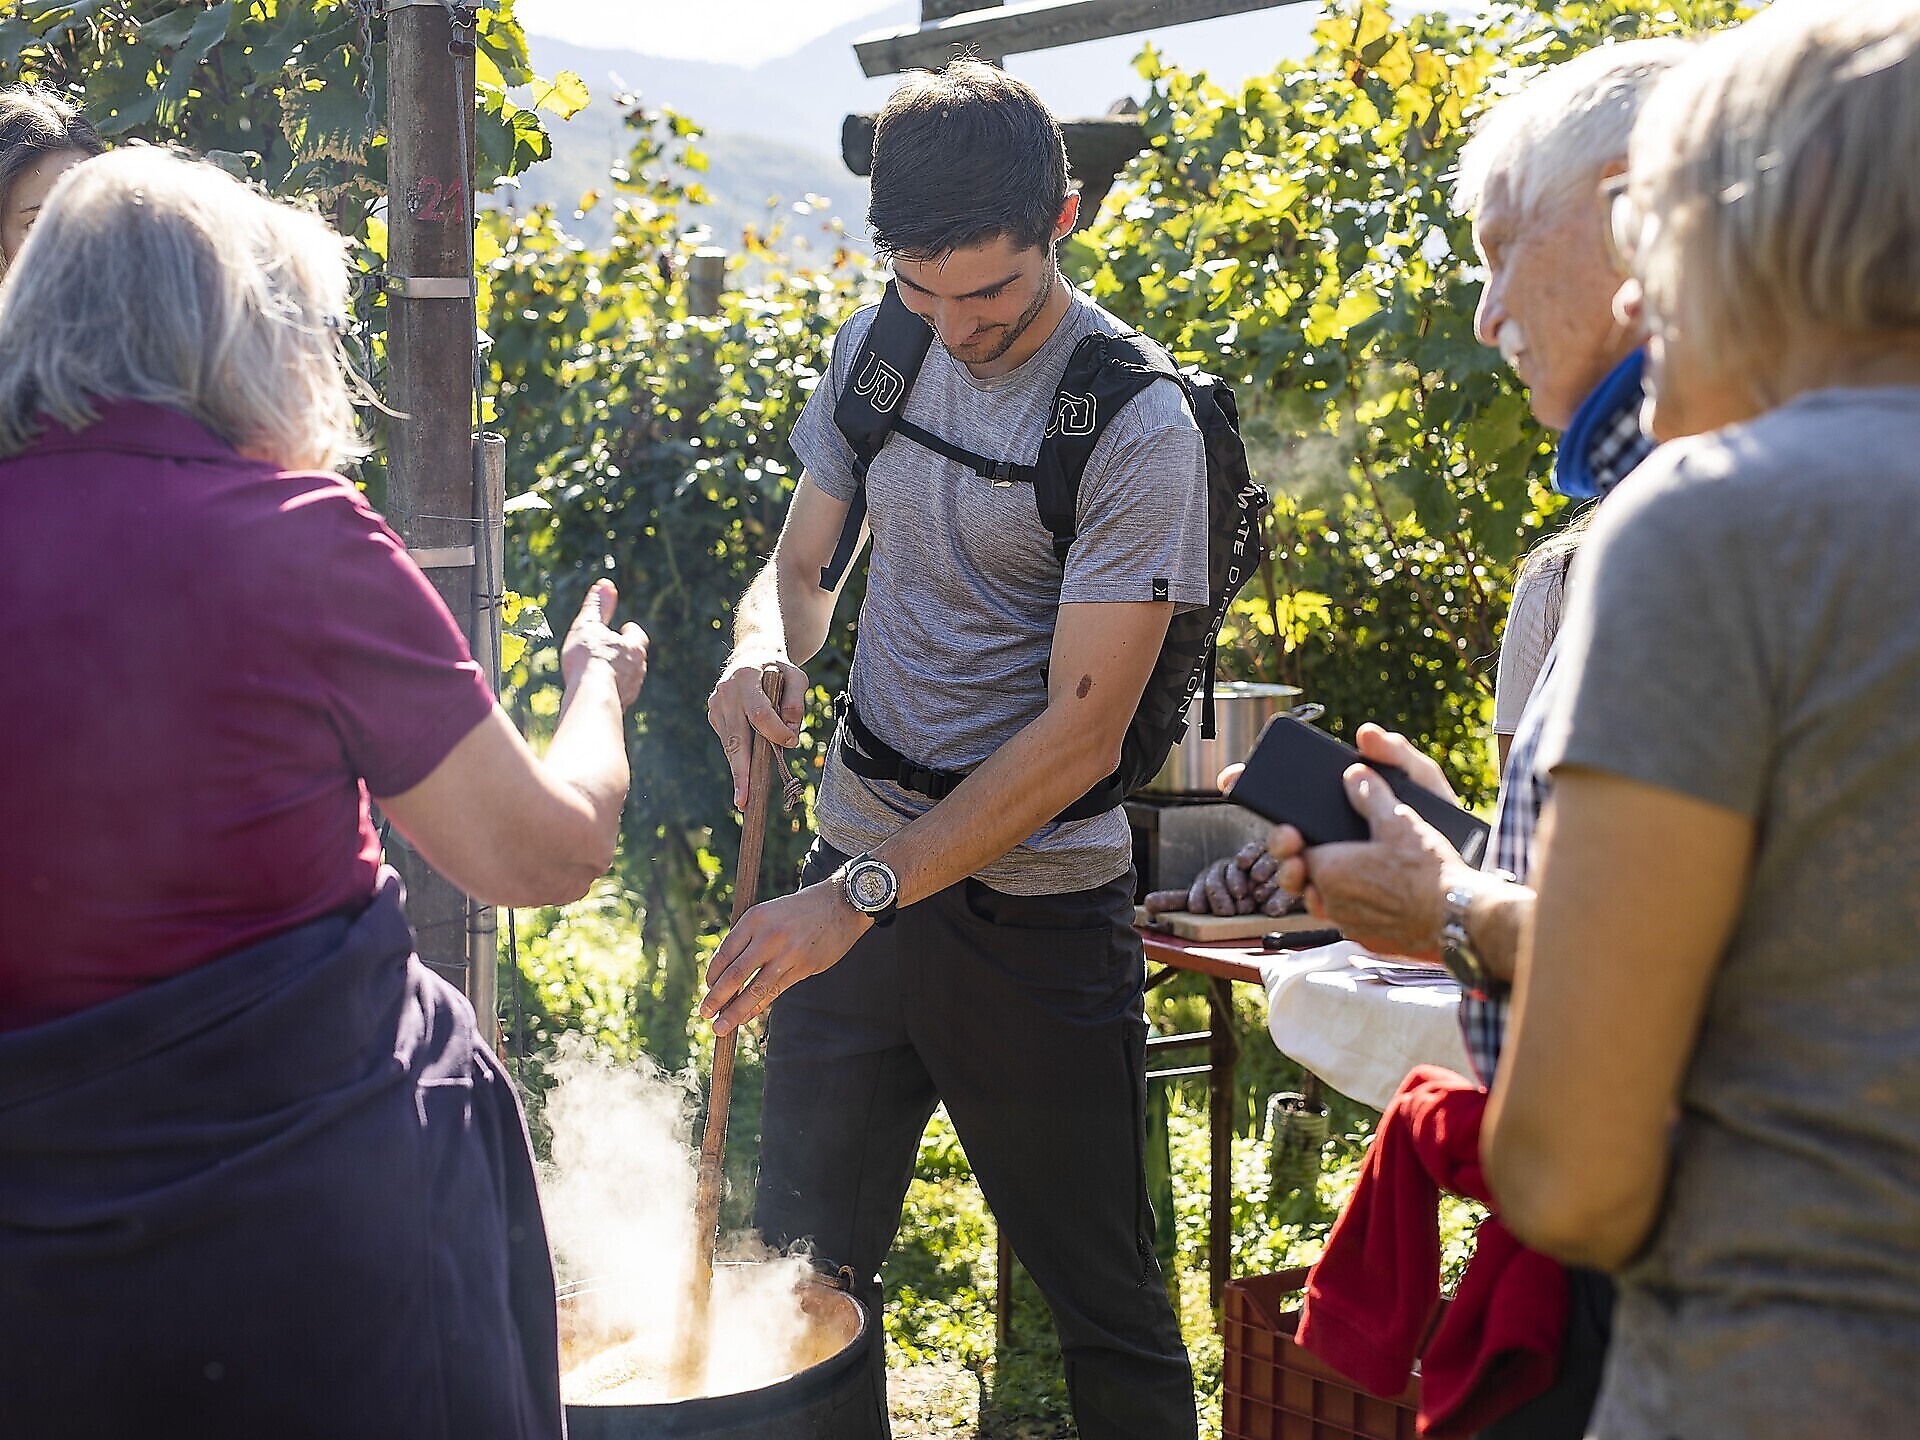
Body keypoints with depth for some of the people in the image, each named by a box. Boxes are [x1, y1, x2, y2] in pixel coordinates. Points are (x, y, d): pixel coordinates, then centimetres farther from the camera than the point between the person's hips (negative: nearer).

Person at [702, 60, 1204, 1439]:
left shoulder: (1137, 423, -16)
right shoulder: (877, 349, 3)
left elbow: (1080, 732, -19)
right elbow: (803, 562, 13)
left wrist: (862, 898, -23)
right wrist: (766, 647, -12)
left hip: (1037, 909, -5)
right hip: (853, 878, 6)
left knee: (1104, 1302, 6)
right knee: (802, 1270, 15)